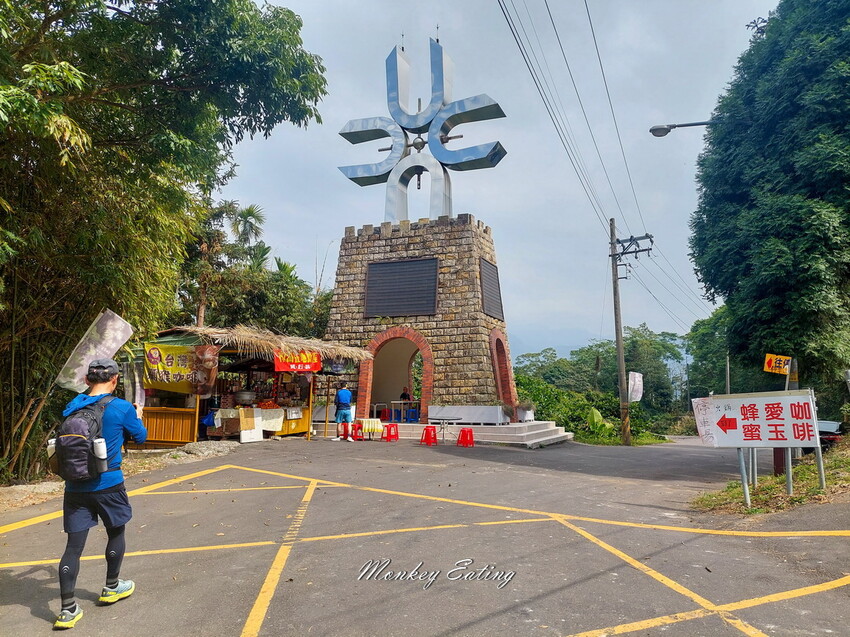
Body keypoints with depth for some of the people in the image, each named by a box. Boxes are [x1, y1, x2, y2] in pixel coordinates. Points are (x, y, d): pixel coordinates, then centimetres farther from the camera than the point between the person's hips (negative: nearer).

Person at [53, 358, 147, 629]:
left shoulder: (72, 406, 3)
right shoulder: (122, 408, -11)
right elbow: (140, 437, 3)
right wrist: (137, 417, 22)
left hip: (75, 487, 4)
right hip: (108, 485, -3)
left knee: (74, 545, 7)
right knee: (116, 533, 19)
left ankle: (68, 609, 7)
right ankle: (111, 588, 34)